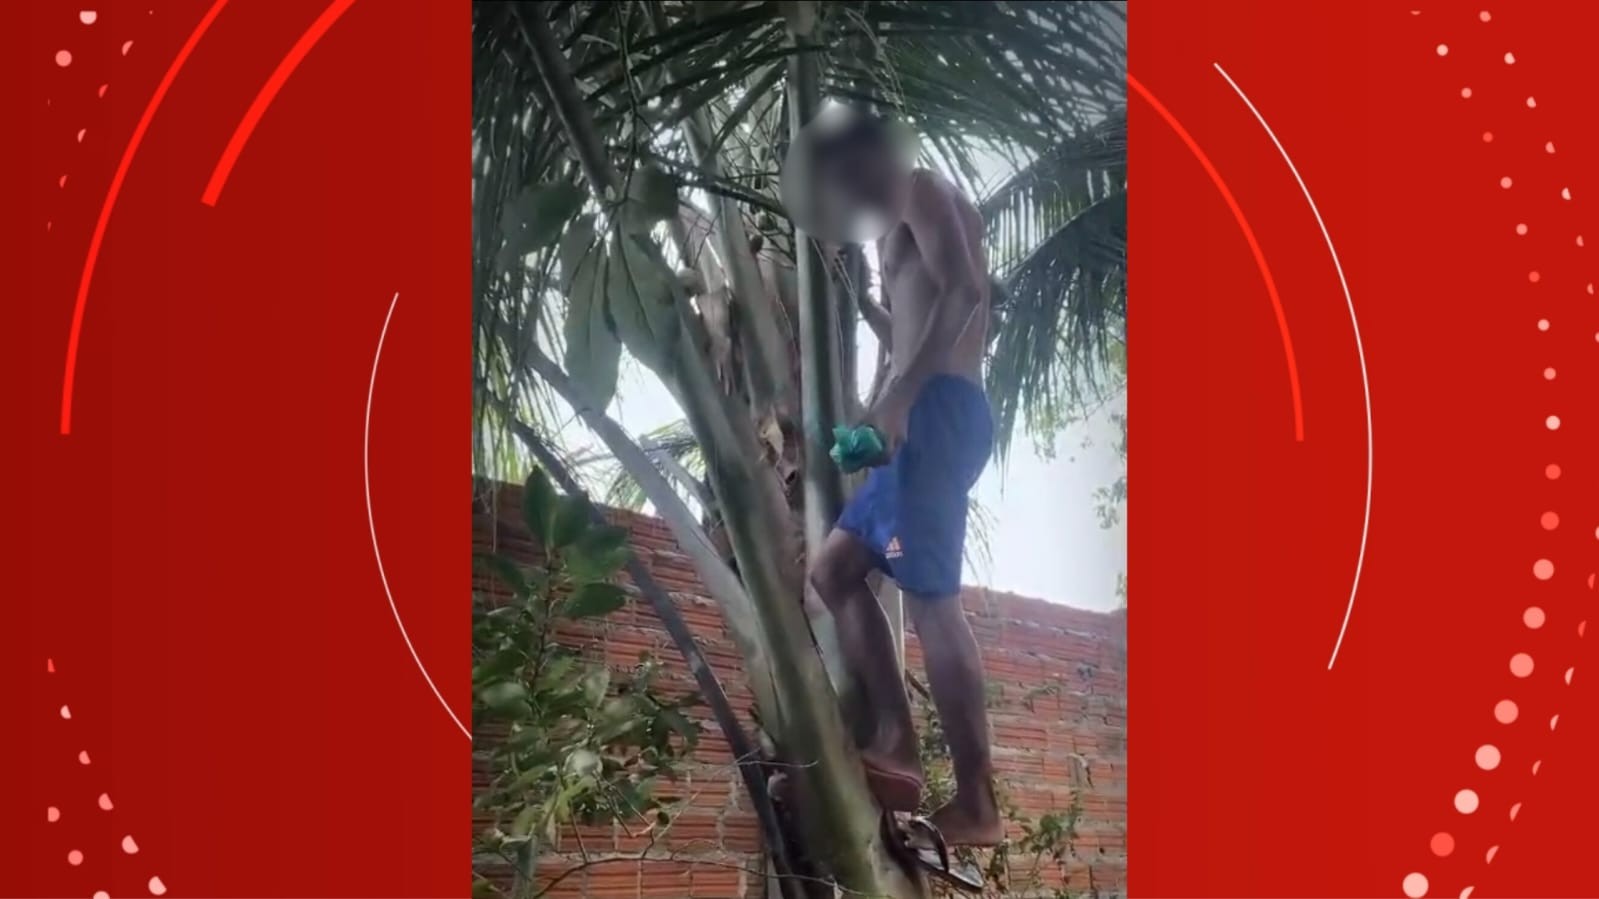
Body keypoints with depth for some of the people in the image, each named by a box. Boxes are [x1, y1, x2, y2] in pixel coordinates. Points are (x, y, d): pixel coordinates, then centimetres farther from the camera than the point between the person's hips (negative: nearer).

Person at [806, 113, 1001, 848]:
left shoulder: (922, 191, 1)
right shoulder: (903, 230, 29)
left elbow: (965, 289, -17)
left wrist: (899, 392, -24)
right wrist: (885, 411, 18)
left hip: (938, 411, -10)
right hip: (923, 417, 10)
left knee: (929, 600, -13)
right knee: (833, 569, 12)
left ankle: (976, 805, -11)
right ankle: (898, 749, 3)